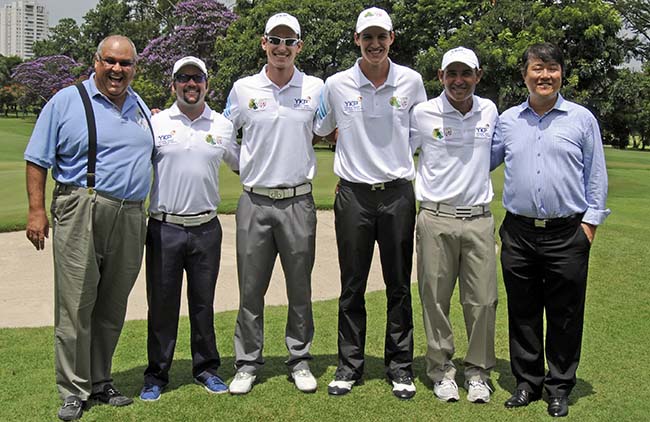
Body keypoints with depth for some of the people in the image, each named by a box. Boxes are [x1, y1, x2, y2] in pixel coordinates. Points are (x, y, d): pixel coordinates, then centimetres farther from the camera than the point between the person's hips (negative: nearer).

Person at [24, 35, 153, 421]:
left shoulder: (140, 107, 16)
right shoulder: (66, 101, 1)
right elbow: (38, 160, -1)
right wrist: (36, 210, -7)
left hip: (130, 218, 5)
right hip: (80, 214, -5)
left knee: (112, 309, 11)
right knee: (75, 306, -2)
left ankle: (100, 382, 25)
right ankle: (73, 391, 10)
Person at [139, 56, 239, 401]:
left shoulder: (223, 126, 7)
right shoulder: (155, 123, 2)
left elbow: (242, 164, 20)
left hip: (206, 228, 1)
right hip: (164, 227, -1)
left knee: (203, 302, 11)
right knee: (162, 304, 6)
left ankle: (206, 368, 26)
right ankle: (156, 375, 20)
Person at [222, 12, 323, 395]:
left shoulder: (316, 88, 3)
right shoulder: (243, 89, 4)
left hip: (299, 201, 0)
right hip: (255, 202, 0)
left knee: (300, 287, 8)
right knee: (251, 288, 6)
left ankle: (300, 360, 22)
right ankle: (248, 364, 18)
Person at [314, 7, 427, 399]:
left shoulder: (412, 81, 2)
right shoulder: (336, 85, 0)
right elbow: (319, 131, 16)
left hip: (398, 194, 0)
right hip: (353, 195, 0)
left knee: (400, 286, 8)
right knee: (352, 287, 7)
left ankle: (400, 365, 20)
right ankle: (350, 364, 20)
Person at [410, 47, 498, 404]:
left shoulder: (489, 111, 7)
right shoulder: (422, 113, -2)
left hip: (479, 218, 2)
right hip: (436, 218, -2)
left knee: (482, 300, 4)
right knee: (436, 299, 4)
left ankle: (478, 371, 20)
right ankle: (441, 369, 20)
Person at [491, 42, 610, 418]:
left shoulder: (582, 119, 4)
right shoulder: (508, 120, 9)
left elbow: (596, 175, 5)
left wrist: (590, 221, -1)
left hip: (567, 234, -2)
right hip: (518, 233, 2)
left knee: (565, 316, 7)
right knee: (523, 313, 10)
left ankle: (560, 387, 21)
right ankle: (527, 382, 25)